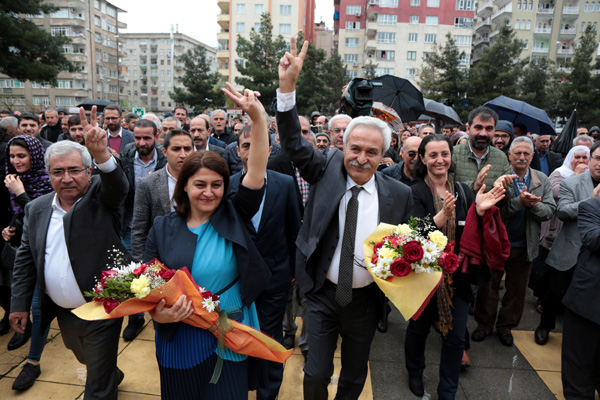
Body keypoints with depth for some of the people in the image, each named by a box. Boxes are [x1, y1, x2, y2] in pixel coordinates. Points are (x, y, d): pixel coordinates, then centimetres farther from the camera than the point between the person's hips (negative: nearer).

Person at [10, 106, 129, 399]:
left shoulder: (101, 195, -12)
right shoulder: (36, 209, 2)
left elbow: (118, 186, -35)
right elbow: (25, 259, 7)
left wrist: (102, 155, -53)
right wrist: (19, 303, 6)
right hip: (62, 312, 6)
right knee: (87, 361, 31)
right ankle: (114, 376, 59)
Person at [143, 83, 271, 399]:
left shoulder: (232, 216, -6)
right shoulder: (162, 228, -2)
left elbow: (256, 171, -18)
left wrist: (258, 118, -29)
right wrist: (157, 314, -18)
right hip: (179, 340, 1)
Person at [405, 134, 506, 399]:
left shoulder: (463, 191, 3)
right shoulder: (415, 193, -10)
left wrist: (480, 210, -18)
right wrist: (444, 214, -38)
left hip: (457, 275, 3)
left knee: (455, 338, 9)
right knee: (418, 328, 16)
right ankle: (415, 372, 44)